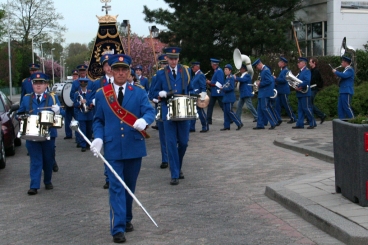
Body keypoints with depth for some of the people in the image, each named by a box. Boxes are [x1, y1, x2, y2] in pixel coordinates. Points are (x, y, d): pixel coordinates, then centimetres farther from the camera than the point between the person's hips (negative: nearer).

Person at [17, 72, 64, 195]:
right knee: (35, 160, -2)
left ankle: (48, 181, 27)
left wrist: (57, 111, -21)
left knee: (48, 160, 9)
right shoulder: (26, 98, 10)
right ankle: (34, 186, -2)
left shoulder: (52, 98, 6)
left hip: (48, 134, 0)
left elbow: (62, 114, 2)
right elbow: (20, 113, 17)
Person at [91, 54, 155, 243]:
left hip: (134, 147, 1)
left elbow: (150, 111, -9)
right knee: (116, 188, -5)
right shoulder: (101, 94, 6)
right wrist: (98, 137, -8)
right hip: (112, 149, -1)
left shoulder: (139, 93, 4)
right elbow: (98, 120, 11)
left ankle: (127, 219, 31)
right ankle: (118, 228, -5)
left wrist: (144, 120, -32)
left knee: (130, 186, 13)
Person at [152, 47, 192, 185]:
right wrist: (164, 94, -13)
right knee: (171, 144, -4)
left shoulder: (186, 71, 7)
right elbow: (155, 92, 7)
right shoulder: (161, 74, 4)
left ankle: (178, 167, 31)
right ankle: (175, 175, 2)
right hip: (168, 113, -2)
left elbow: (191, 89, 16)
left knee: (183, 142, 6)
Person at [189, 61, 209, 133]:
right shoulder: (195, 75, 16)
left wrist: (202, 97, -21)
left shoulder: (201, 75, -13)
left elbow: (203, 87, -18)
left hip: (199, 97, -9)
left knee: (200, 112, -2)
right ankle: (191, 128, 11)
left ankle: (205, 127, 10)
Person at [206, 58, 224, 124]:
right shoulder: (216, 71, 15)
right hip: (214, 92, 10)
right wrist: (209, 82, 5)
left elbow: (219, 83, -24)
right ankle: (208, 120, 10)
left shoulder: (219, 71, -16)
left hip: (218, 92, -10)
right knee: (210, 106, 7)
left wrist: (210, 82, -16)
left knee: (223, 106, -2)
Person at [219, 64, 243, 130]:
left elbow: (231, 87, -21)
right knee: (226, 112, 8)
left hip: (230, 98, -9)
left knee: (229, 111, -9)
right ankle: (226, 126, 12)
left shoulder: (231, 78, -13)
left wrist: (223, 88, -17)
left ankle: (239, 123, -1)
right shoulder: (226, 78, 15)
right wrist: (222, 87, 5)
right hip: (226, 97, 9)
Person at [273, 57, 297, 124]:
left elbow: (284, 80, -24)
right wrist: (275, 83, 10)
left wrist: (275, 79, -16)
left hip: (284, 91, -9)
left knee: (286, 105, -3)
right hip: (280, 91, 9)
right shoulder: (282, 71, 17)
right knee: (277, 105, 5)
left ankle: (293, 118, 7)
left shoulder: (286, 71, -12)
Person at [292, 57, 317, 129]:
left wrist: (299, 87, -21)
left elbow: (307, 81, -23)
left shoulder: (307, 71, -11)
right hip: (300, 93, 9)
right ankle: (300, 124, 12)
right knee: (300, 109, 9)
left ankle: (313, 123, 0)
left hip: (305, 93, -9)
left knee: (306, 108, -7)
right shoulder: (301, 72, 19)